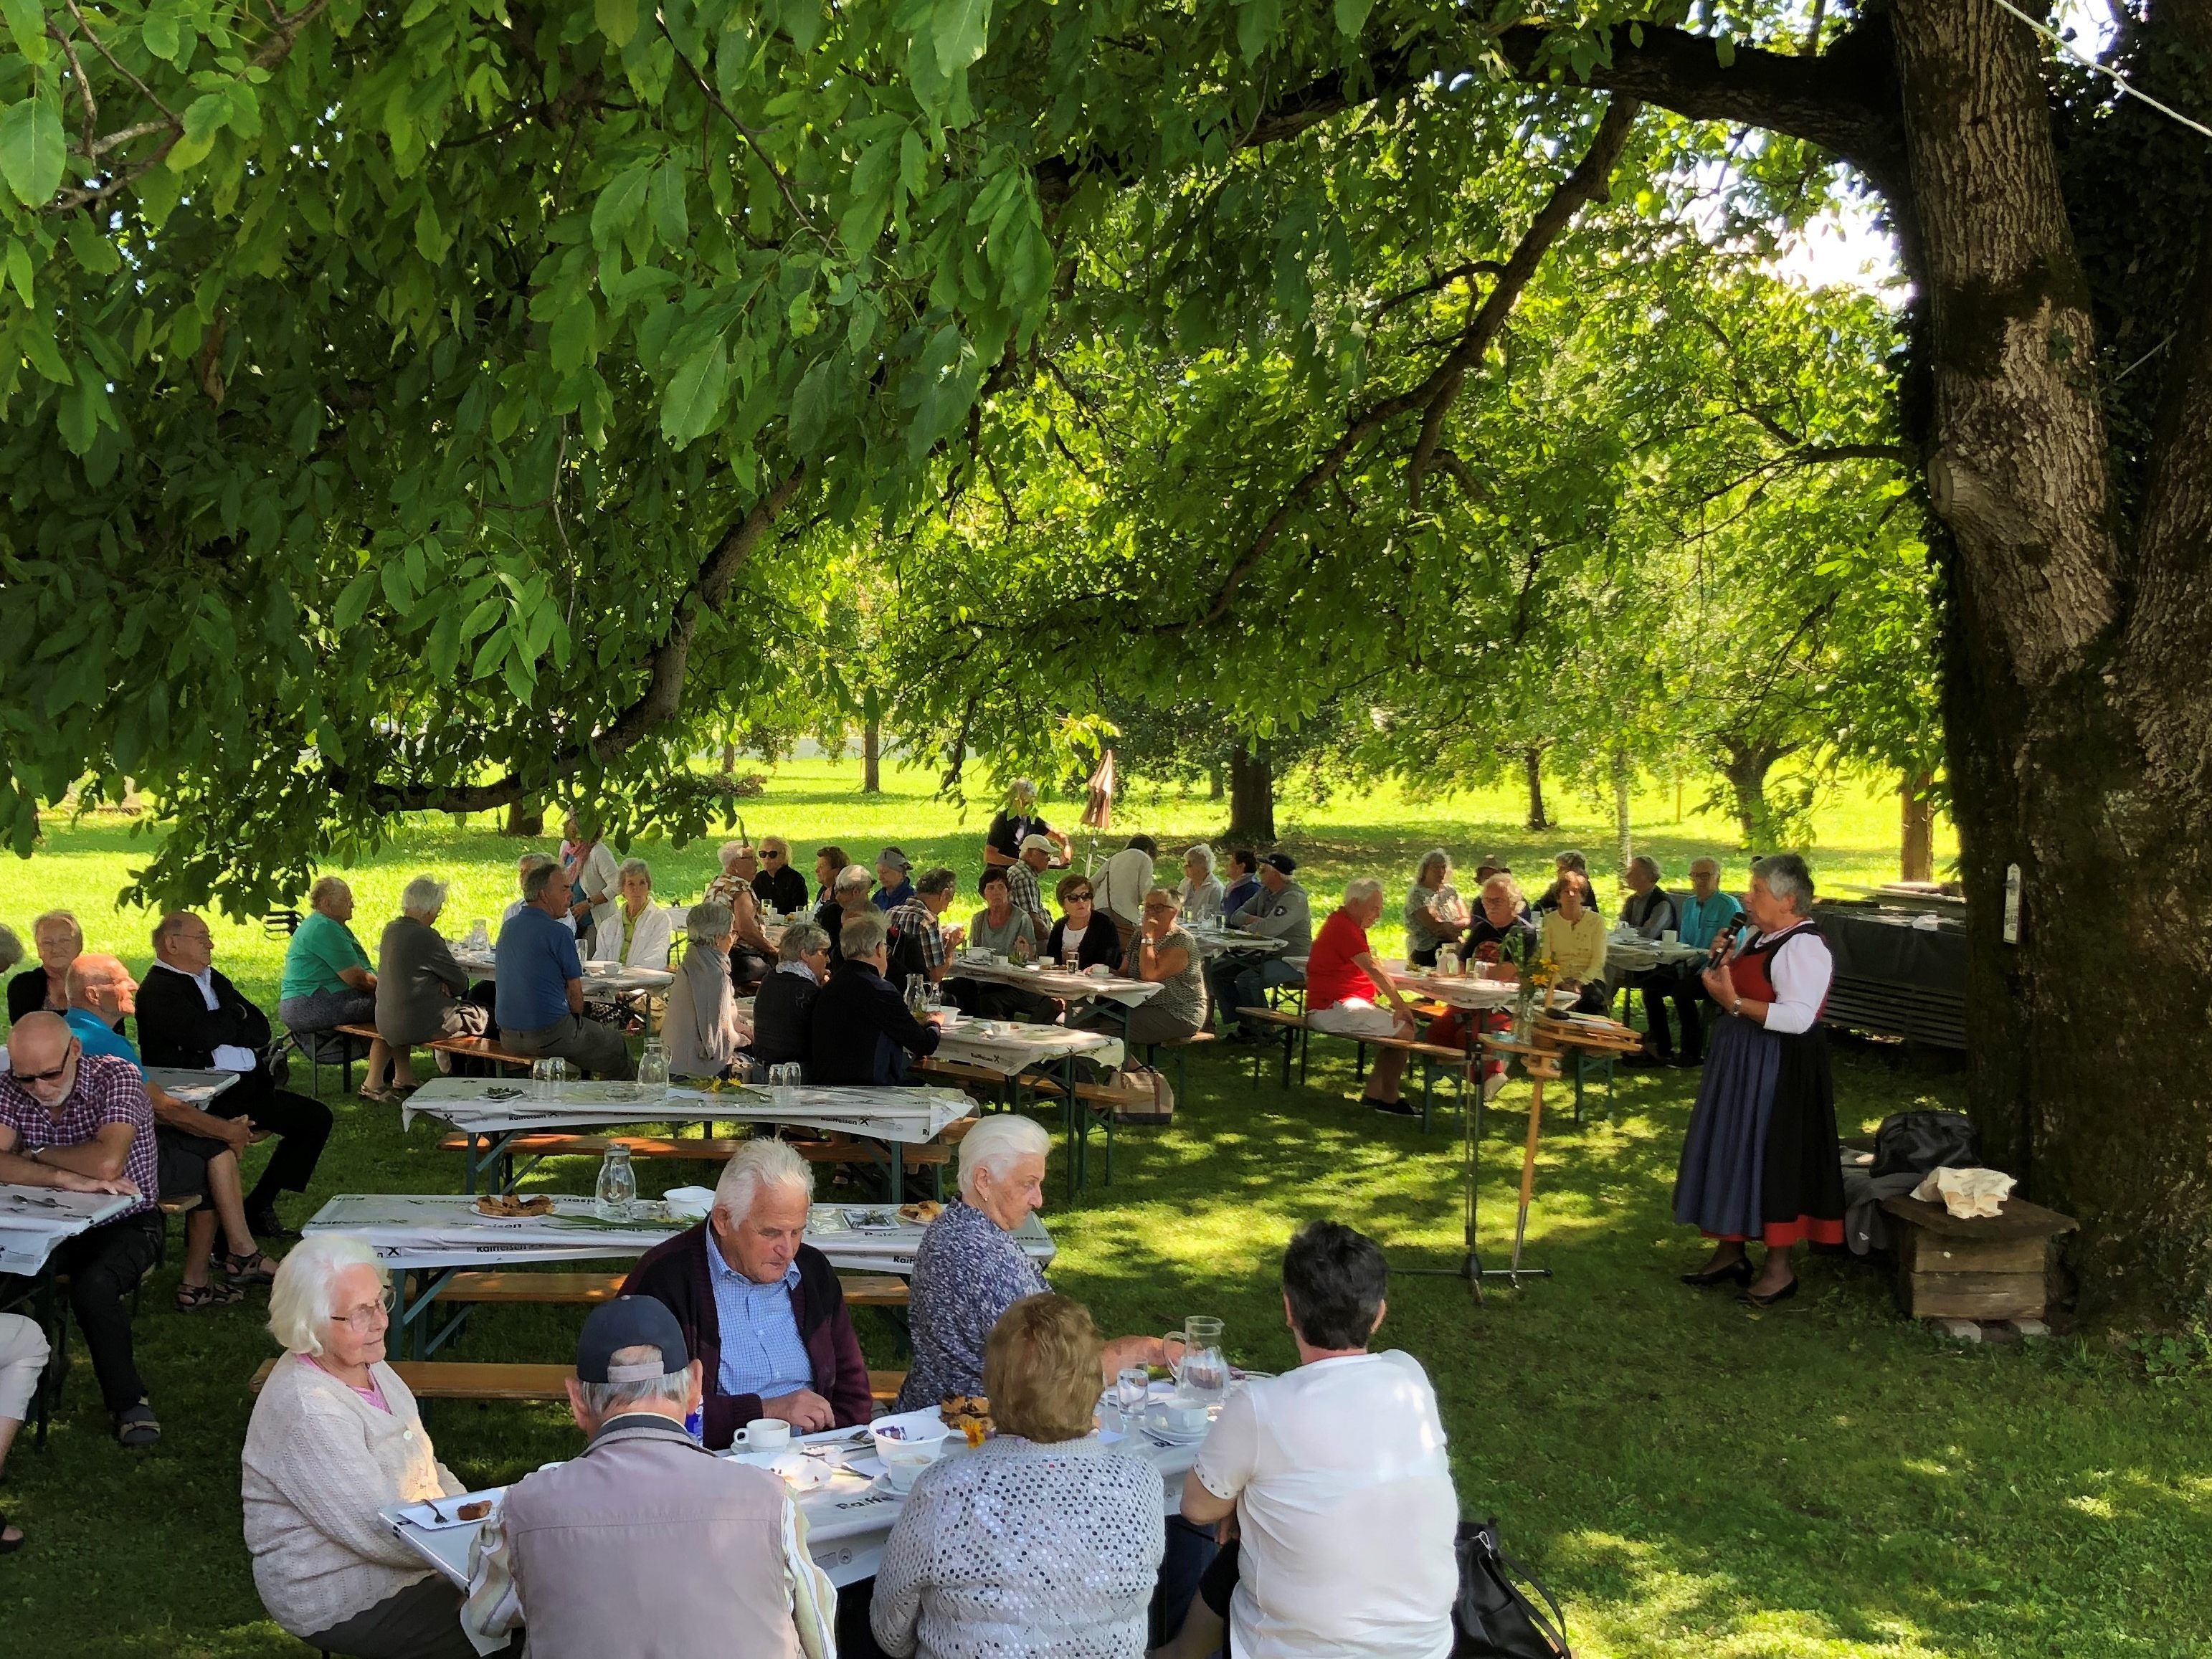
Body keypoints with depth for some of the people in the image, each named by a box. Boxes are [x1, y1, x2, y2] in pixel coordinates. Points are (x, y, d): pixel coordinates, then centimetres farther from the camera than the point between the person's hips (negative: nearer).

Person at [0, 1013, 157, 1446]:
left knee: (92, 1285, -33)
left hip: (125, 1221, -4)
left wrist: (36, 1154, -15)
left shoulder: (117, 1077, -17)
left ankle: (127, 1400, -14)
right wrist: (65, 1178, -31)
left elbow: (107, 1163, -31)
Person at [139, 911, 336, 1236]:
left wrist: (221, 1028, -7)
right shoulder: (157, 990, -6)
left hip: (248, 1085, 9)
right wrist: (237, 1021, 1)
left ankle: (258, 1205, 9)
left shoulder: (214, 979, 21)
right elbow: (204, 1035, -20)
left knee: (317, 1117, 5)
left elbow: (261, 1031, 12)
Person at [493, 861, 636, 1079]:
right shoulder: (559, 933, -14)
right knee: (615, 1043, 11)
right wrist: (574, 1018, 12)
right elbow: (575, 994, -9)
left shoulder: (507, 927, 9)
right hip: (548, 1034, -8)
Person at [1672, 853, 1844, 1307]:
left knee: (1771, 1159, -3)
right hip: (1740, 1062, 10)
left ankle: (1778, 1269, 8)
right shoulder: (1757, 937, 10)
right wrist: (1723, 963, 2)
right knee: (1731, 1154, 15)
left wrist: (1734, 1002, -28)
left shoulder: (1803, 947, -19)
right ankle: (1729, 1253, 27)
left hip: (1779, 1069, -10)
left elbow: (1799, 1018, -28)